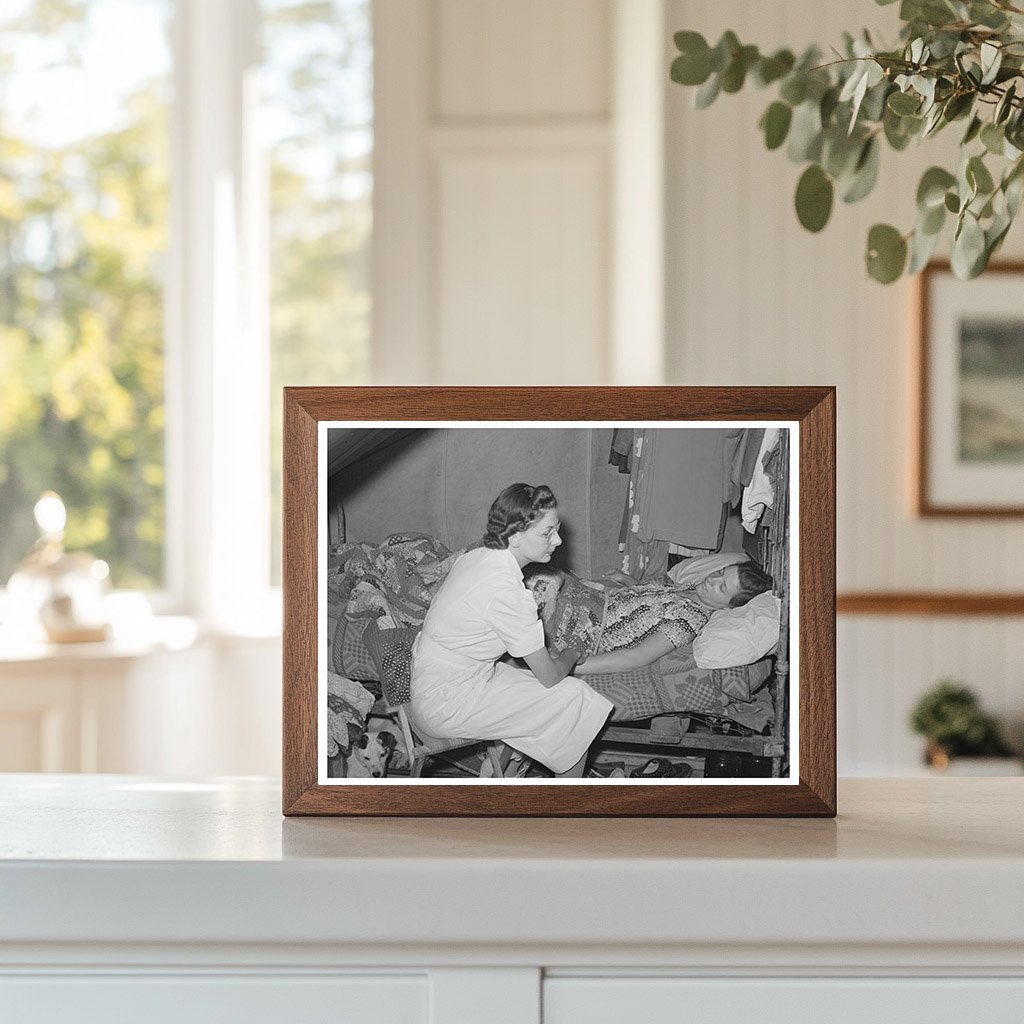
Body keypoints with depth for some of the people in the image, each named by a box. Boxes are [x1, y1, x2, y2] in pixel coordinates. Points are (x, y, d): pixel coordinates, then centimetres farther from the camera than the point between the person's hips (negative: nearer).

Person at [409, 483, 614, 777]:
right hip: (445, 706, -9)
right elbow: (550, 676, -17)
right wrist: (570, 655, 4)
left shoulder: (477, 556, 1)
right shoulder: (506, 591, -26)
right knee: (576, 699, -5)